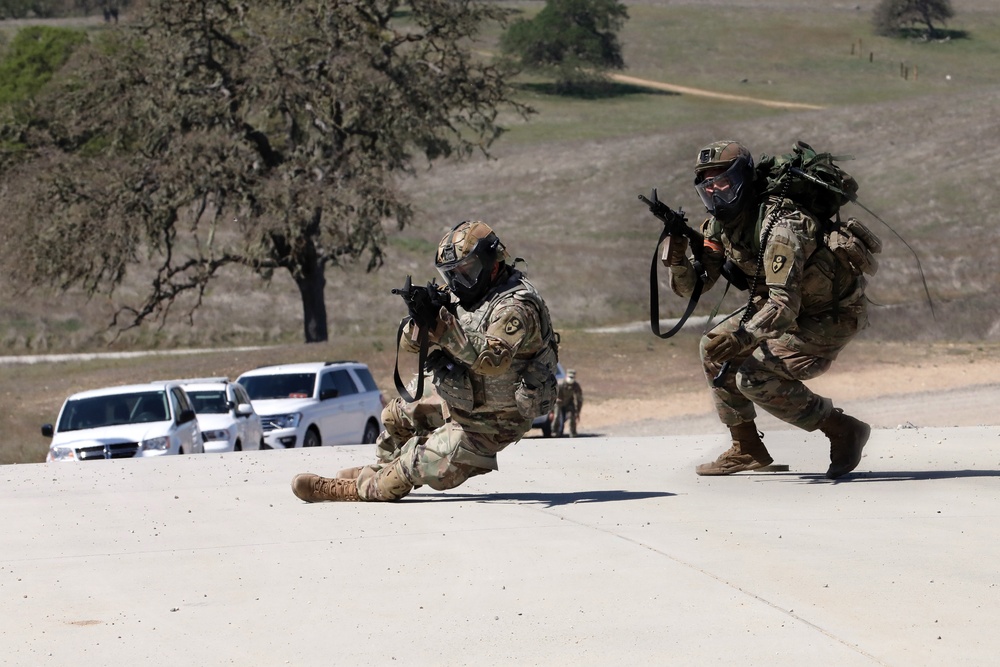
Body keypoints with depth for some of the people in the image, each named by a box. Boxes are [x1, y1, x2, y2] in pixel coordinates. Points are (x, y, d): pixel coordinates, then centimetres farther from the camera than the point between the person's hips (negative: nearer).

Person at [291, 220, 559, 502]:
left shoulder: (515, 307, -24)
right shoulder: (463, 298, 4)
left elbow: (493, 360, -41)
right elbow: (409, 343, -2)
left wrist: (445, 330, -45)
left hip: (486, 425, -9)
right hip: (459, 404, 9)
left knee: (422, 466, -15)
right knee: (397, 416, 21)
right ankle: (383, 469, 44)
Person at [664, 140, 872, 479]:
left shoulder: (780, 227, -32)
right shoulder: (719, 225, -5)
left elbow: (785, 305, -40)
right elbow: (691, 286, -5)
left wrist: (744, 336, -55)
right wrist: (676, 258, -26)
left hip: (830, 316, -9)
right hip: (785, 303, 9)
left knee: (754, 377, -21)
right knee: (715, 349, 3)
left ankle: (842, 430, -7)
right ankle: (746, 449, 13)